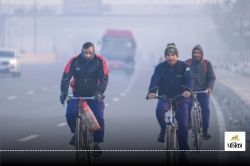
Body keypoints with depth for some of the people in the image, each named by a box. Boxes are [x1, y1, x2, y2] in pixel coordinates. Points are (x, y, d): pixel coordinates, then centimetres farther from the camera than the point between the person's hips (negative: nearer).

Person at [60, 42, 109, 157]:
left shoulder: (100, 61, -10)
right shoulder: (74, 61, -9)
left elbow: (104, 79, -13)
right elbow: (66, 77, -12)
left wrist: (99, 92, -29)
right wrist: (64, 92, -27)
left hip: (94, 95, 0)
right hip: (77, 94, 0)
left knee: (98, 117, -16)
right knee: (70, 113, -24)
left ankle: (96, 144, -2)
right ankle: (76, 132, 5)